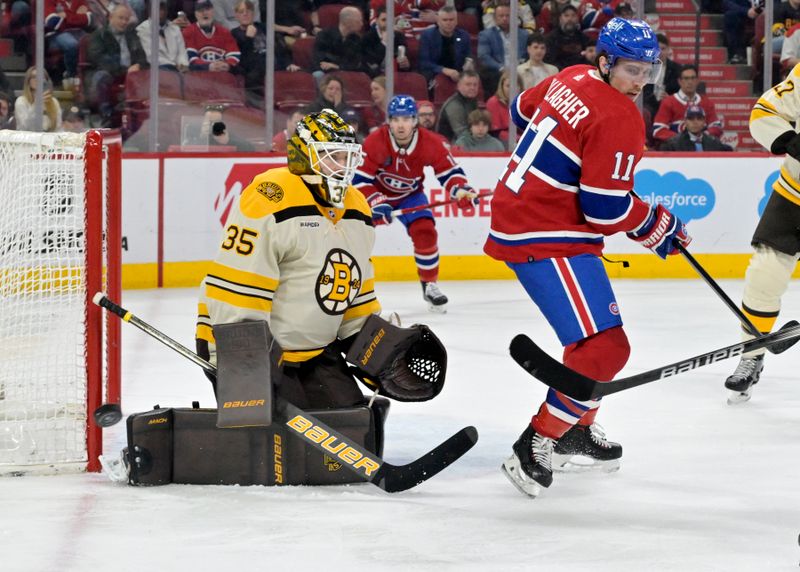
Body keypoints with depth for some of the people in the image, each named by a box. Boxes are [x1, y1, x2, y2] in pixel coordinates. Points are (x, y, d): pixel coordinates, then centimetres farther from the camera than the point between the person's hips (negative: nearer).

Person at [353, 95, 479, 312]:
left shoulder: (430, 143, -24)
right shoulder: (374, 143, -30)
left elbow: (449, 172, -16)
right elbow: (359, 179, -27)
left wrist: (460, 190, -37)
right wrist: (377, 203, -41)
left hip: (410, 195, 2)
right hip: (375, 194, -1)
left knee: (425, 232, -16)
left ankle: (430, 284, 3)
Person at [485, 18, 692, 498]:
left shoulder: (571, 80, 7)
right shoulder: (618, 120, -20)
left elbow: (523, 110, 27)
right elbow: (606, 208, -21)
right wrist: (658, 227, -4)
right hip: (545, 239, -11)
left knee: (595, 333, 26)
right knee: (605, 348, -16)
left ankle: (576, 428, 39)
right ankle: (536, 448, -12)